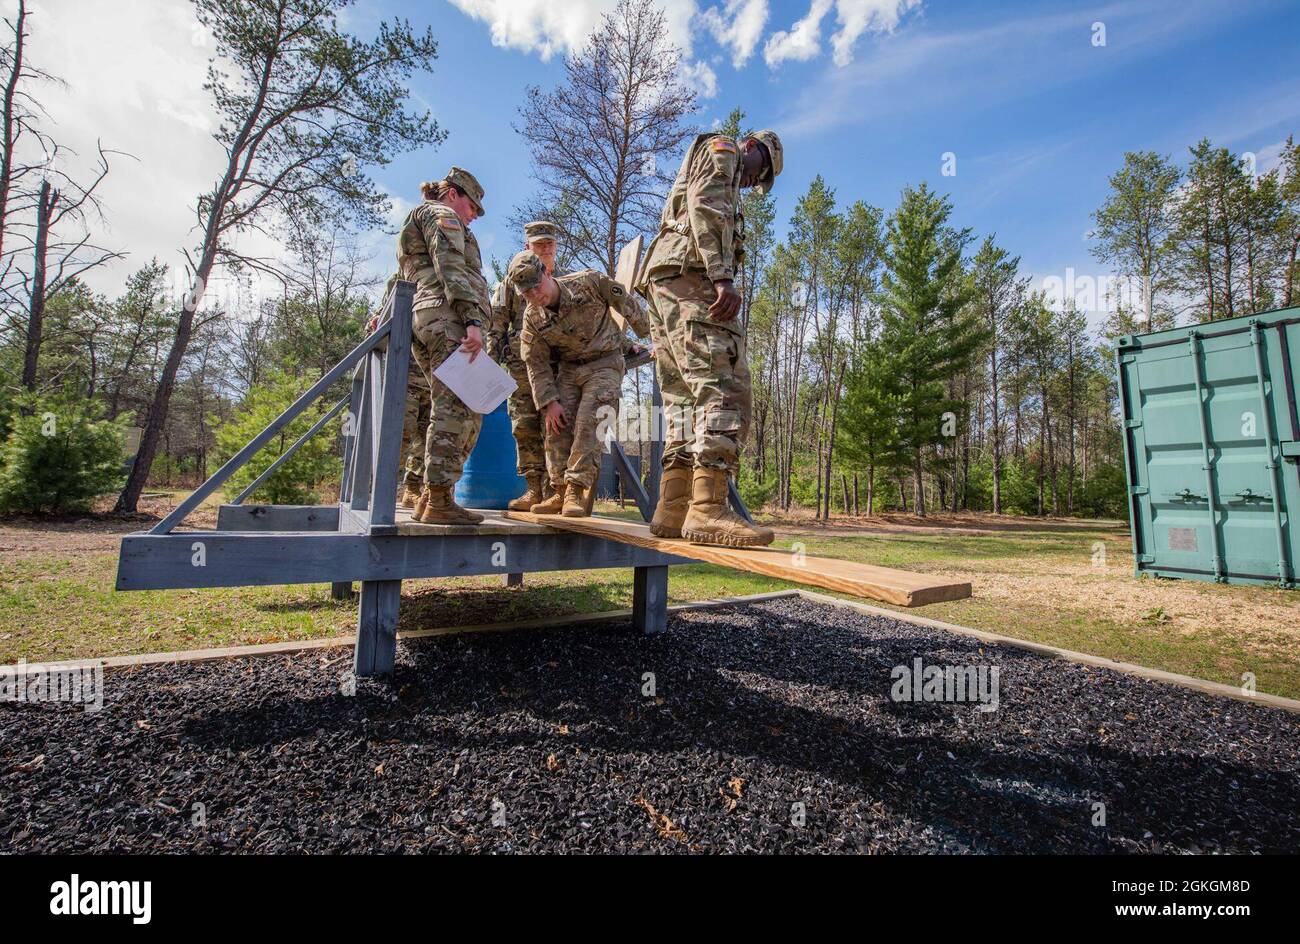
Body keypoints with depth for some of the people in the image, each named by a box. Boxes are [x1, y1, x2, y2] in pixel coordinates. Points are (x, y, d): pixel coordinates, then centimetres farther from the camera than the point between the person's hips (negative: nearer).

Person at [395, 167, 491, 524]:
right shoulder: (441, 215, 7)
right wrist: (473, 321, -22)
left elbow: (402, 282, 30)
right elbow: (451, 270, -11)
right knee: (458, 409, -16)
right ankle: (439, 500, -19)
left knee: (450, 410, 7)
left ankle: (430, 496, 4)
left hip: (421, 321, 10)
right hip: (448, 319, -10)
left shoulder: (416, 221, 37)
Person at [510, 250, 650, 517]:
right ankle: (561, 491, 3)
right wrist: (548, 402, -10)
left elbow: (626, 302, -1)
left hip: (605, 363, -4)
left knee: (587, 425, -19)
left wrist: (647, 332, 10)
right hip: (569, 368, 4)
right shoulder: (532, 318, -6)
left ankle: (576, 491, -16)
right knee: (557, 426, -7)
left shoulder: (589, 282, -15)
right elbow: (537, 364, -1)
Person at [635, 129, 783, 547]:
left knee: (687, 398, 1)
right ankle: (708, 508, -30)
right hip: (690, 272, -10)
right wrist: (723, 276, -21)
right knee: (725, 389, -20)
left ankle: (672, 508, -4)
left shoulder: (698, 173, 40)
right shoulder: (722, 149, 13)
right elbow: (705, 206, -9)